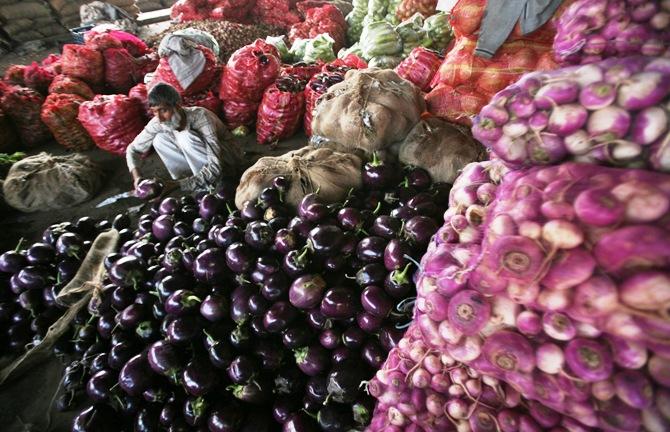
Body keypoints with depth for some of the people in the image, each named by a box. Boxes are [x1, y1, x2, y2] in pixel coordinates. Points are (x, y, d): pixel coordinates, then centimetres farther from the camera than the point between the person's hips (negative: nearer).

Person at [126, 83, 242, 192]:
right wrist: (137, 177, -17)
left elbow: (216, 166, -37)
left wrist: (177, 184, -38)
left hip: (227, 163, -6)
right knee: (159, 140, -10)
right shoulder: (158, 122, -11)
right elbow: (133, 149, 2)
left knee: (185, 137, -27)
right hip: (198, 163, 6)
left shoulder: (199, 116, -28)